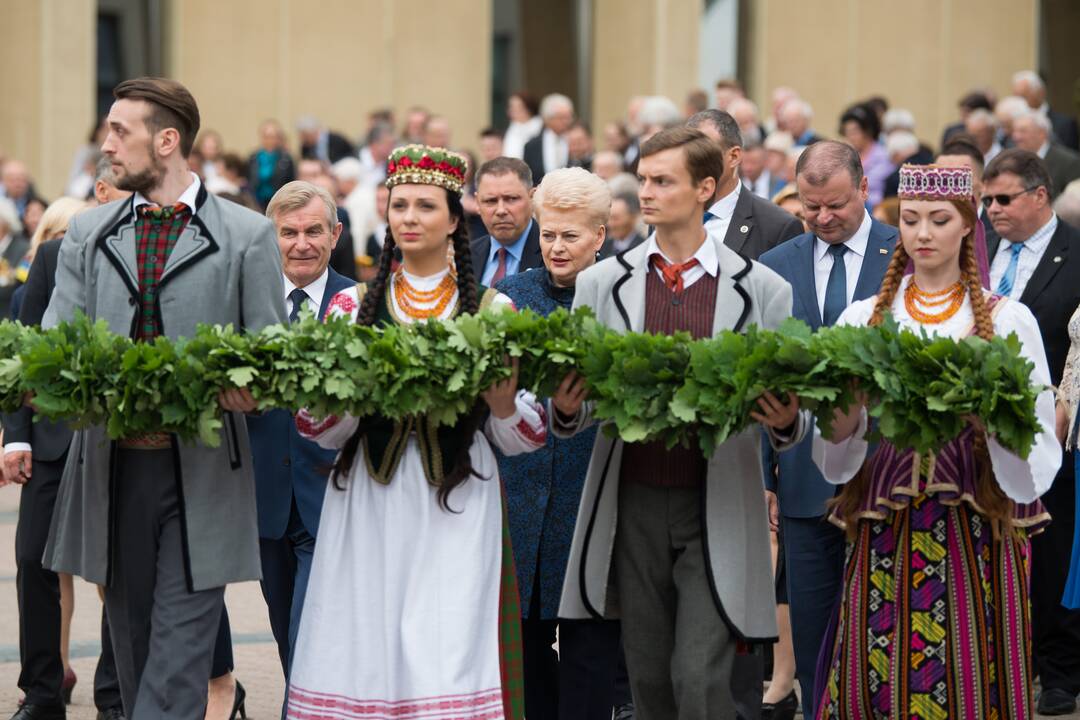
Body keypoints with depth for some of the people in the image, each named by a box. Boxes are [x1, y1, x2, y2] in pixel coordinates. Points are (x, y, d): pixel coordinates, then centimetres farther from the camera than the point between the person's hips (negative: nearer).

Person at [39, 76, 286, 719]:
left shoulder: (247, 236, 2)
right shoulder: (89, 235, 12)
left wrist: (247, 388, -19)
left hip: (203, 474, -4)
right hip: (112, 466, 4)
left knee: (180, 647, -8)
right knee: (133, 638, 10)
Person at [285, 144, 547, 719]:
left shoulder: (493, 311, 7)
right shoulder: (353, 306, 10)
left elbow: (519, 439, 7)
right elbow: (321, 431, 6)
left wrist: (503, 402, -14)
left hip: (456, 513, -1)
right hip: (369, 513, 1)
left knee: (448, 663, -8)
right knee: (366, 650, -1)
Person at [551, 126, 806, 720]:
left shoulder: (762, 290, 1)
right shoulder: (601, 283, 7)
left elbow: (788, 416, 6)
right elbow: (574, 410, 9)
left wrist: (786, 421, -17)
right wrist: (567, 409, -14)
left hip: (716, 511, -3)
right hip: (632, 507, 3)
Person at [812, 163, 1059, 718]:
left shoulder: (1008, 320, 2)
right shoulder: (862, 320, 8)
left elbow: (1036, 461, -3)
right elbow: (833, 458, 4)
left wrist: (985, 413, -21)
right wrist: (848, 410, -16)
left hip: (976, 541, -2)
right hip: (883, 540, 2)